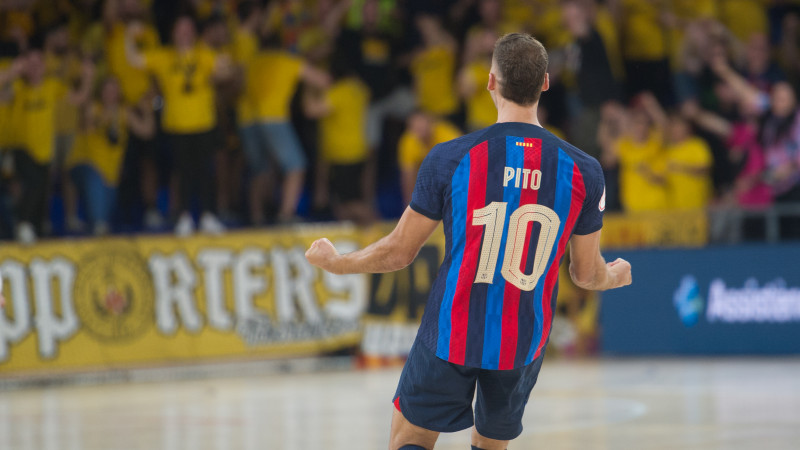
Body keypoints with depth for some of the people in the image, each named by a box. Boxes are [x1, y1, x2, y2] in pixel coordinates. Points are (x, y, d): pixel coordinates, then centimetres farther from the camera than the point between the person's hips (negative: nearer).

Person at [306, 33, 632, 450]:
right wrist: (616, 276, 30)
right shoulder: (583, 171, -6)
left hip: (450, 335, -2)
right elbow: (587, 274, 5)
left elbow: (399, 251, -3)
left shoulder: (451, 158, -12)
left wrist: (336, 262, 17)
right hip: (523, 346, 2)